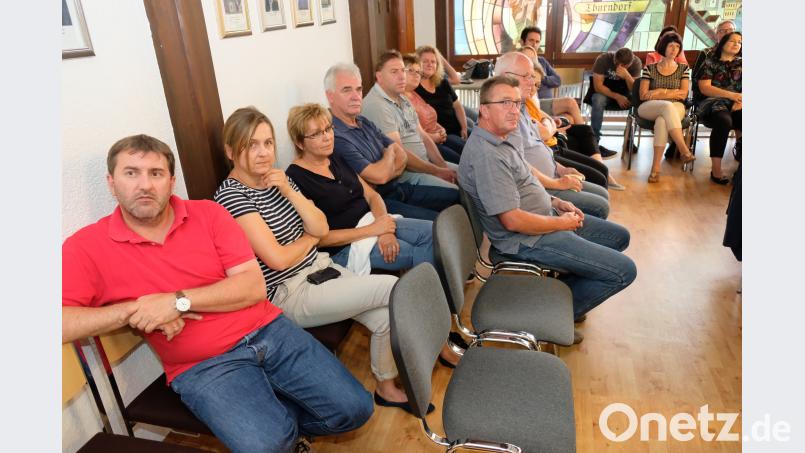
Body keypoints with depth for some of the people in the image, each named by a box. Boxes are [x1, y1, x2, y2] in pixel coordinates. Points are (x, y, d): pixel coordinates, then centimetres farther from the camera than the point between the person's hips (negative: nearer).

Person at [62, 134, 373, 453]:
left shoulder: (208, 214, 2)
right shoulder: (86, 247, -2)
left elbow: (255, 286, -6)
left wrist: (179, 301, -18)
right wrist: (133, 310, -18)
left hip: (268, 331, 3)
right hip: (202, 367, -2)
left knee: (354, 408, -4)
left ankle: (277, 418, 20)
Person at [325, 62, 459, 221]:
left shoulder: (365, 123, 10)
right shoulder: (334, 136, -20)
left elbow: (402, 155, 9)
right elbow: (379, 176, -23)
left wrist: (388, 171, -14)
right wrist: (389, 154, -1)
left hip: (399, 188, 9)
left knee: (457, 196, 10)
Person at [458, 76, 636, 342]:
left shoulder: (504, 136, 6)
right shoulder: (486, 155, -26)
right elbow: (513, 221, -28)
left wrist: (556, 203, 7)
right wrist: (562, 223, -13)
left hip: (547, 217, 10)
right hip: (528, 239, -10)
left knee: (619, 237, 20)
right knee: (624, 270, -9)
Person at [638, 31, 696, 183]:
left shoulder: (683, 69, 15)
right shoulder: (650, 68, 11)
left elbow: (683, 95, 4)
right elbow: (643, 95, 2)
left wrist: (659, 92, -4)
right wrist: (672, 93, -2)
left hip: (675, 108, 1)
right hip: (649, 108, -1)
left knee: (662, 120, -38)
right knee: (667, 106, -39)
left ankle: (655, 167, -44)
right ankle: (685, 151, -44)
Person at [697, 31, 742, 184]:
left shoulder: (742, 64, 21)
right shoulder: (710, 63, 13)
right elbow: (704, 88, -1)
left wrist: (740, 101, -14)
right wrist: (731, 95, -12)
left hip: (737, 106, 3)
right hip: (714, 104, -2)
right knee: (724, 121, -38)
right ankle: (716, 169, -33)